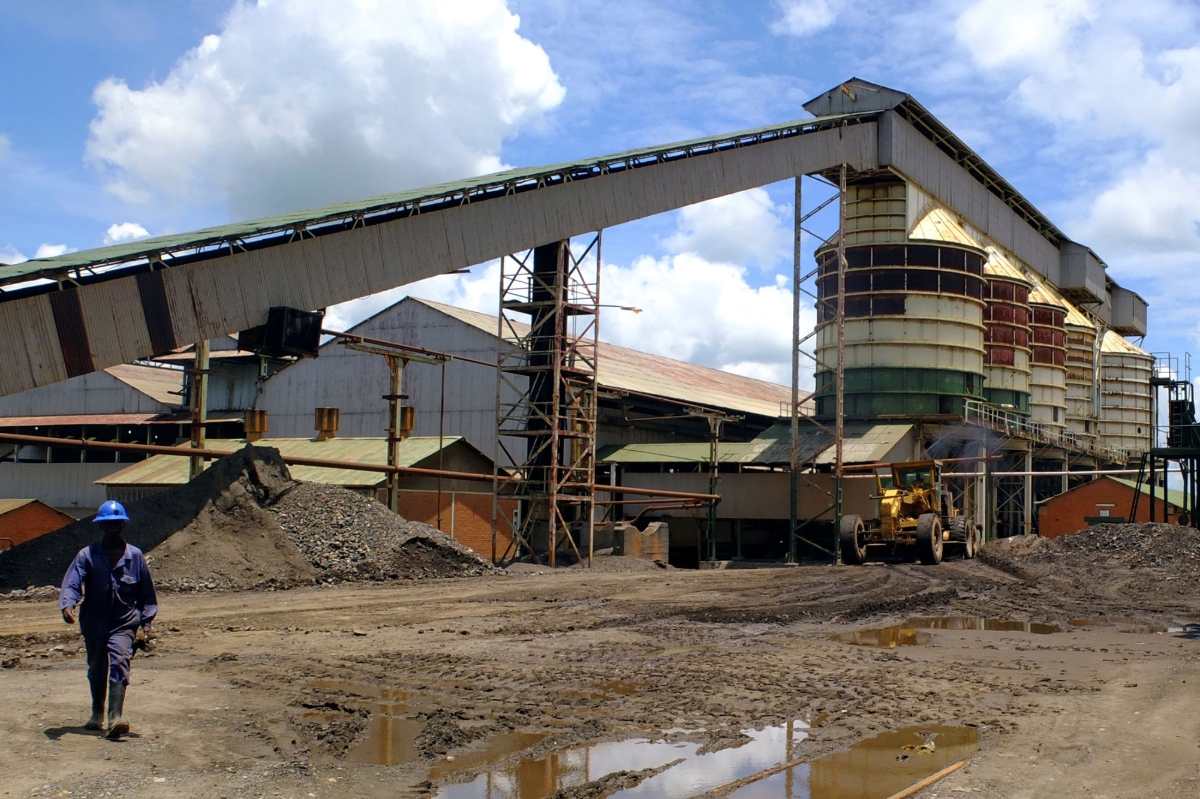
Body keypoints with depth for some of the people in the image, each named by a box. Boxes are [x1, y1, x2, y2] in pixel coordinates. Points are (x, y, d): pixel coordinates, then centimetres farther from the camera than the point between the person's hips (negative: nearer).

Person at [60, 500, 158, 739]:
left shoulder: (135, 556, 2)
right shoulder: (87, 555, 0)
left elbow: (146, 593, 8)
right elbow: (71, 583, -11)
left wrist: (147, 622, 2)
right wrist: (67, 605, -31)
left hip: (124, 623, -1)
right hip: (94, 623, 2)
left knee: (119, 663, -20)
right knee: (96, 669, 15)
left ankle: (116, 718, -28)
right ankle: (97, 714, 36)